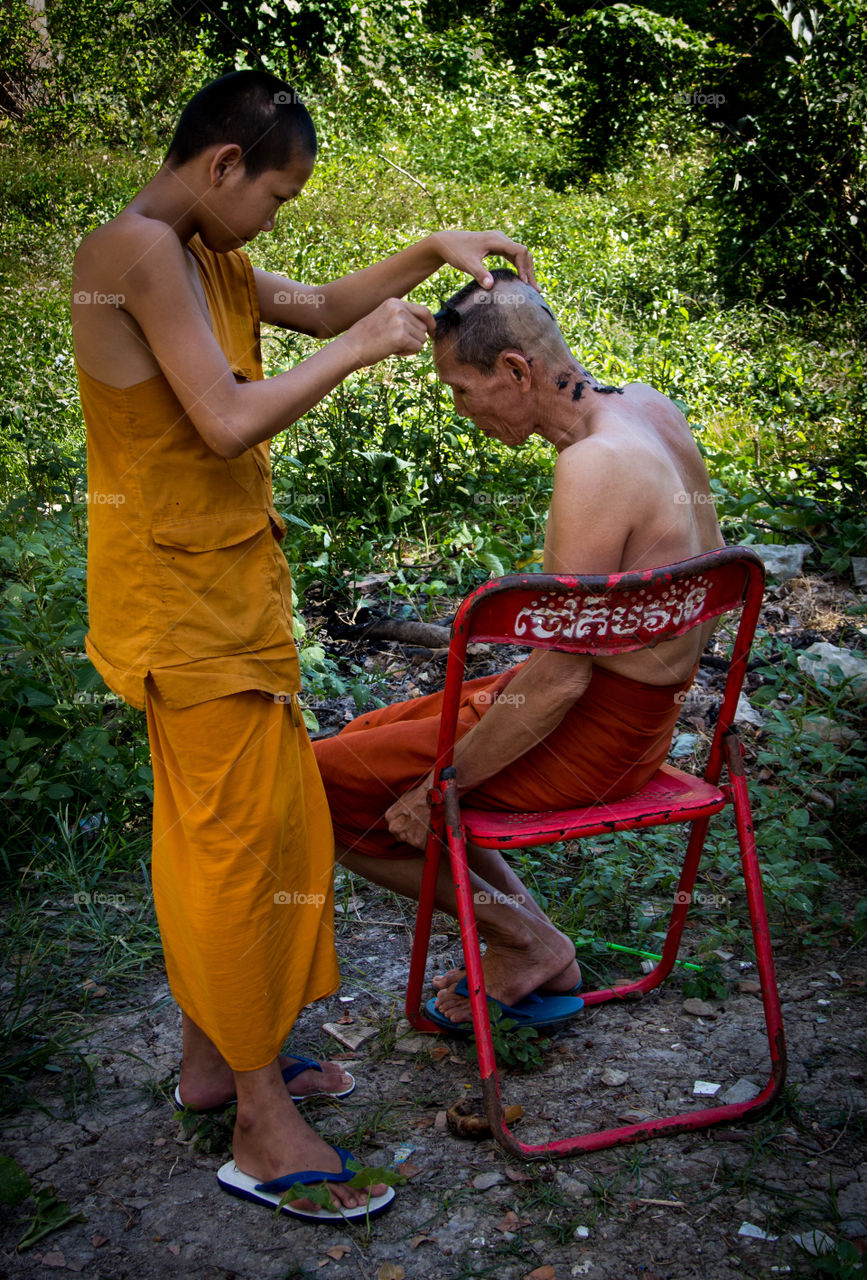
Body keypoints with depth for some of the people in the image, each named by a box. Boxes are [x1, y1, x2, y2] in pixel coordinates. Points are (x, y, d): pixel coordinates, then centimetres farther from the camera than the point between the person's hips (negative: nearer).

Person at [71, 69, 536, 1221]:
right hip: (184, 593, -10)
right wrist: (362, 347, -15)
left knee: (210, 822, 17)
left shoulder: (202, 257, 12)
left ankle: (214, 1057, 32)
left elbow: (319, 307, 21)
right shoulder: (139, 250, -18)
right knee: (242, 832, -4)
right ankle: (262, 1128, 8)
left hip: (216, 579, 10)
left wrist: (432, 253, 9)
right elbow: (229, 423, -25)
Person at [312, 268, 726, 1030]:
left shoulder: (594, 465, -27)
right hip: (644, 710, 10)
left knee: (320, 784, -3)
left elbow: (557, 684, -26)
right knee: (367, 737, 22)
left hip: (593, 739, -10)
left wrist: (439, 788, -13)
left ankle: (524, 939, 9)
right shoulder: (648, 407, 2)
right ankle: (536, 962, 20)